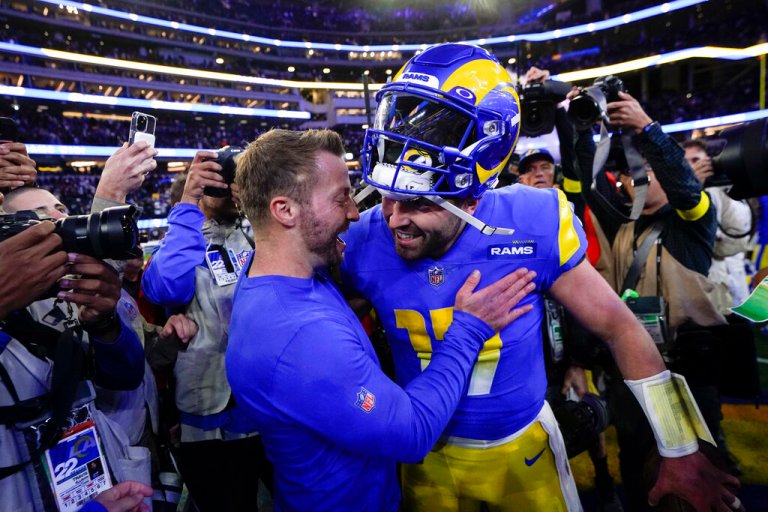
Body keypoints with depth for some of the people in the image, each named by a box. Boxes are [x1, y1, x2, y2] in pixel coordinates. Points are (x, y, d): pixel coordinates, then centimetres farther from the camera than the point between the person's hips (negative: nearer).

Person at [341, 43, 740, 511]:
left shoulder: (533, 226, -25)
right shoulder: (368, 242, -21)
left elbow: (619, 327, -14)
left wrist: (681, 451, -6)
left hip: (522, 448, -1)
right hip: (429, 455, 2)